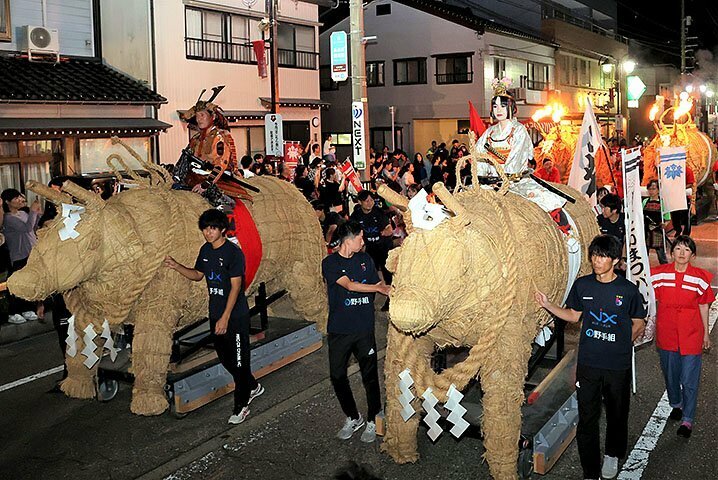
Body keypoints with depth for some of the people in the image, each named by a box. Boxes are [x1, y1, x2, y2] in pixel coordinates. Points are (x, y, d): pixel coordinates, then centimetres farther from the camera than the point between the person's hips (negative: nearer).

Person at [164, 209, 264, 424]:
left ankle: (241, 405, 13)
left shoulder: (233, 253, -17)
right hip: (215, 314, 8)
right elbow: (197, 275, 20)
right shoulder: (205, 250, 7)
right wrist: (176, 266, 2)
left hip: (235, 316, -8)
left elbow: (235, 287, -19)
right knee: (225, 357, 17)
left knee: (239, 360, 1)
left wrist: (225, 317, -22)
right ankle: (252, 387, 37)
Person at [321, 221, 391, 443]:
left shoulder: (365, 259, 8)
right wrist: (378, 288, -22)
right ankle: (353, 417, 25)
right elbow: (349, 285, -18)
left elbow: (378, 284, 9)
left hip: (364, 328, 2)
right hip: (339, 330, -2)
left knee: (370, 375, 3)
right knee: (337, 376, 4)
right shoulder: (330, 263, -6)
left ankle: (372, 420, 21)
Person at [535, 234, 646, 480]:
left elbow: (638, 323, 6)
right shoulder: (582, 285, 0)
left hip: (618, 365, -1)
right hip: (588, 363, 1)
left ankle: (612, 454, 43)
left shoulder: (628, 290, -7)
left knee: (616, 414, 16)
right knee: (587, 418, 2)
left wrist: (622, 343, -2)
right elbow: (574, 315, 12)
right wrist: (548, 305, 1)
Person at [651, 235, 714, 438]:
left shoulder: (700, 278, -6)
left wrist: (706, 334, 8)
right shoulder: (659, 274, -5)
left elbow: (703, 306, 3)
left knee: (689, 379, 1)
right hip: (666, 334, 2)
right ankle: (676, 404, 44)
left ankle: (687, 419, 15)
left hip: (691, 335, -2)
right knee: (670, 374, 18)